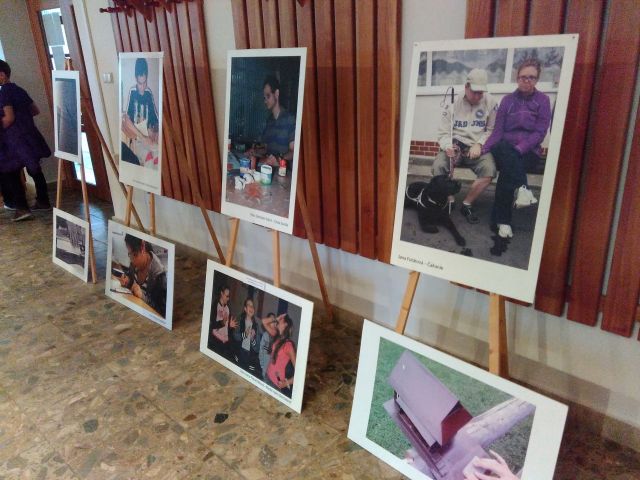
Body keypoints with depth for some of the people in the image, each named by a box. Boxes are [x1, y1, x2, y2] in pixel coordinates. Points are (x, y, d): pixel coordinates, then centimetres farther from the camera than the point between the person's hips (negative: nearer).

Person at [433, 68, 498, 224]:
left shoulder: (490, 102, 2)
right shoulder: (453, 104, 2)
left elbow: (492, 130, 5)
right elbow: (443, 132, 0)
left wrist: (479, 144, -13)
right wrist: (447, 146, -21)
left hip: (477, 148, 0)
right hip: (454, 146, 0)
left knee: (489, 171, -30)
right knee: (438, 167, -30)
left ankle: (467, 205, -8)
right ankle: (448, 200, -3)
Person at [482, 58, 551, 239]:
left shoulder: (543, 100, 4)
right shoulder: (507, 100, 9)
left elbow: (540, 133, -5)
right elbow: (498, 131, 2)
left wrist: (519, 148, -22)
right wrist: (483, 149, -16)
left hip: (529, 151, -2)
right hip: (505, 149, 2)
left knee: (507, 172, -32)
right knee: (502, 149, -36)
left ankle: (501, 220, -29)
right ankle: (523, 188, -43)